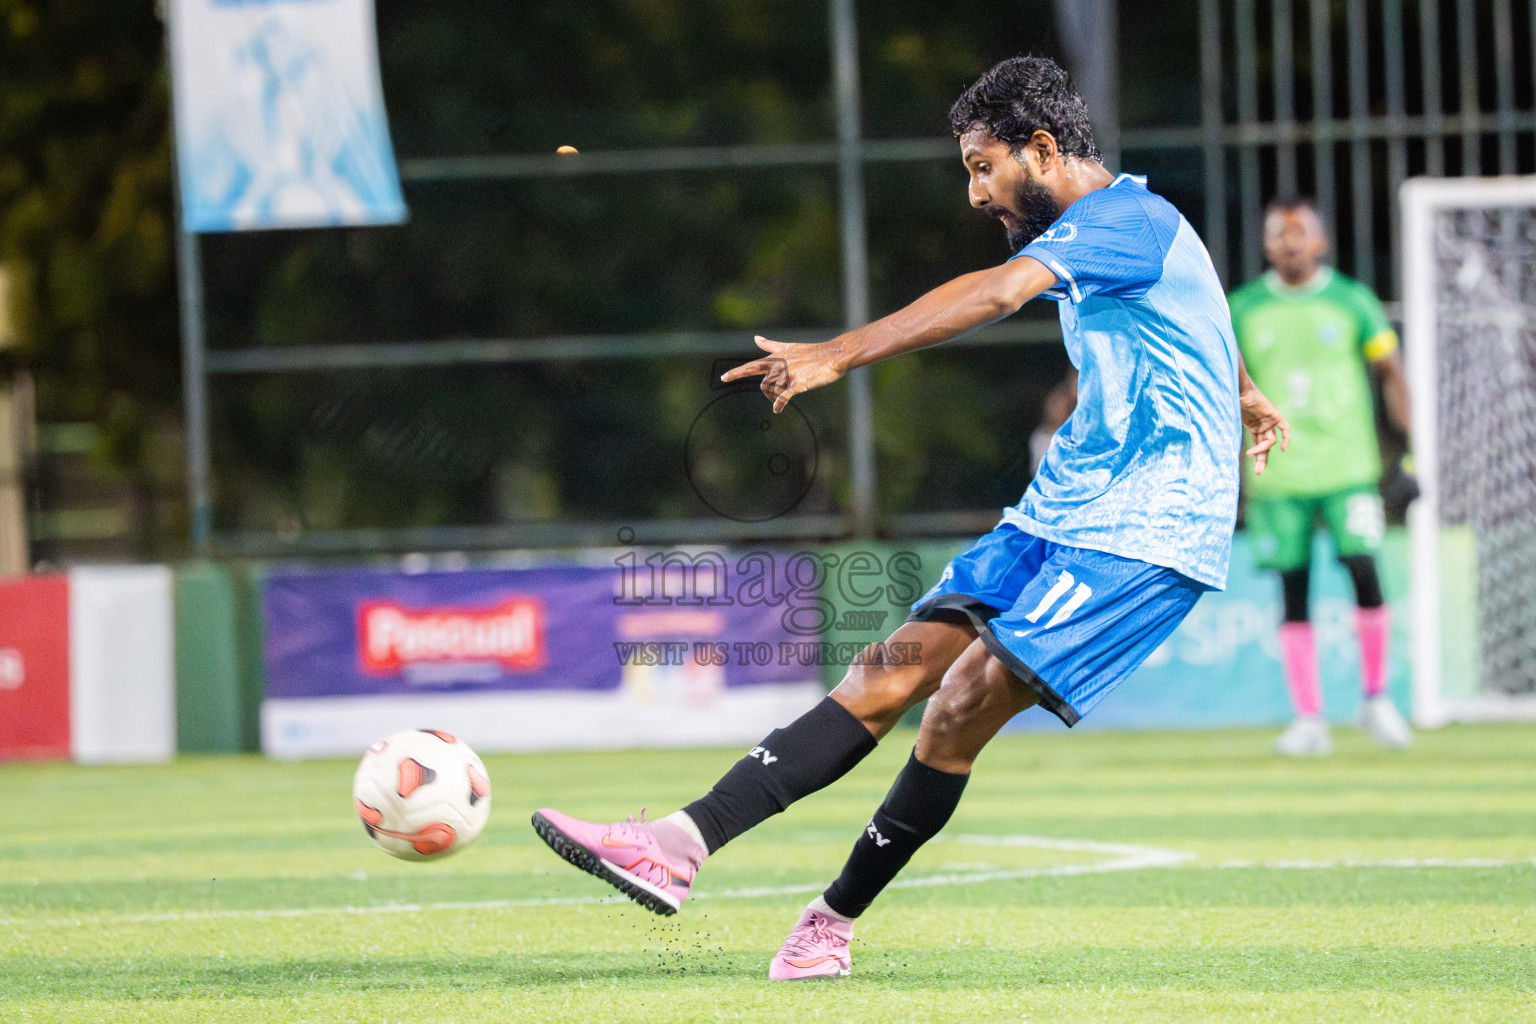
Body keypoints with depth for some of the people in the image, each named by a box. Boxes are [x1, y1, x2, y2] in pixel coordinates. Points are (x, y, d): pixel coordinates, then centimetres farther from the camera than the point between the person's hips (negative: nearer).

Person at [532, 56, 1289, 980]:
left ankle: (834, 923, -6)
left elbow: (997, 293, -31)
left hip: (1143, 537, -9)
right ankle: (682, 844, -15)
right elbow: (1200, 309, 37)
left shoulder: (1127, 219, -15)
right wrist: (1243, 396, 57)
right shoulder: (1106, 225, 17)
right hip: (1060, 516, 9)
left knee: (963, 703, -18)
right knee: (890, 676, -5)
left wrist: (841, 355, -39)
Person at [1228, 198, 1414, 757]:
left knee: (1364, 573, -11)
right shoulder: (1244, 309, 7)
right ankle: (1308, 718, 3)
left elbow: (1391, 374, 8)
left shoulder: (1352, 301, 3)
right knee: (1294, 594, -1)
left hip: (1347, 467, -1)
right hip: (1277, 475, 1)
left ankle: (1375, 697, 7)